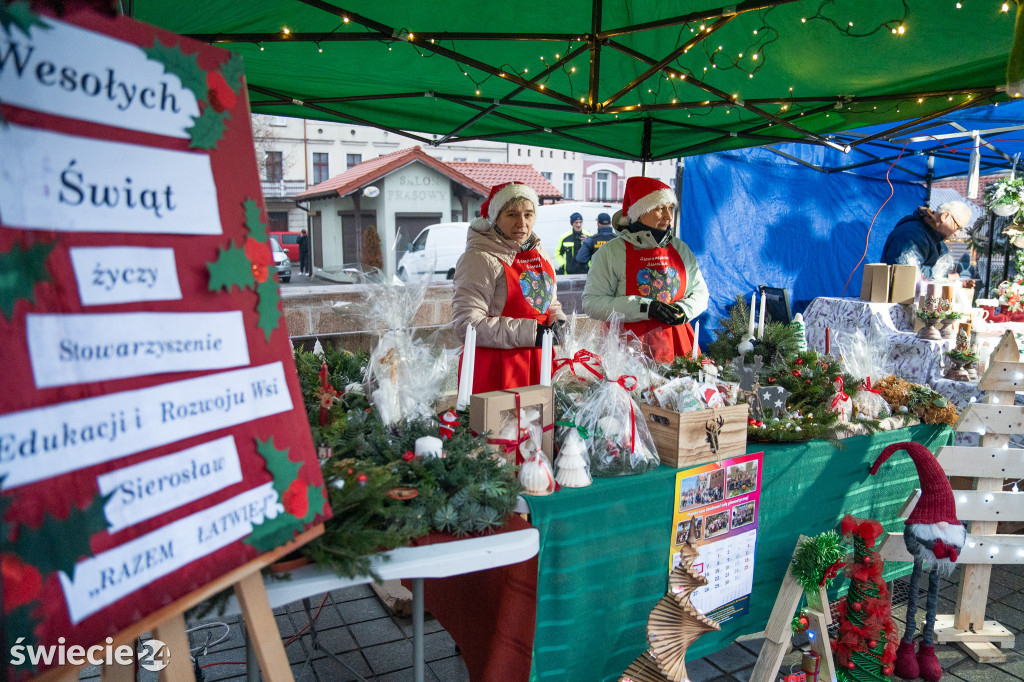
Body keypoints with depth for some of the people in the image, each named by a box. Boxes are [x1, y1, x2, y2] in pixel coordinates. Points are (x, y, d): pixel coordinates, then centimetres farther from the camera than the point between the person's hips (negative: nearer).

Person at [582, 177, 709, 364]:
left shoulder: (681, 249, 13)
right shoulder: (611, 252, -2)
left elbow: (700, 292, 20)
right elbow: (591, 303, -9)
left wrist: (684, 309, -4)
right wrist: (646, 308, -16)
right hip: (631, 345, -4)